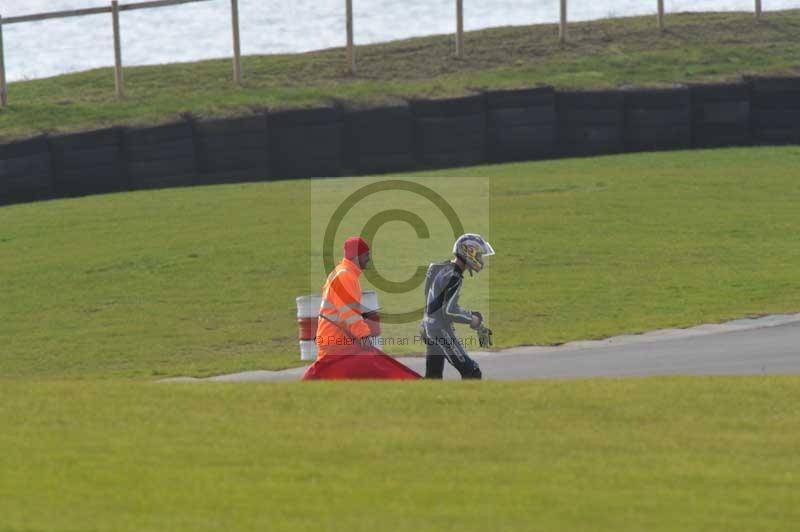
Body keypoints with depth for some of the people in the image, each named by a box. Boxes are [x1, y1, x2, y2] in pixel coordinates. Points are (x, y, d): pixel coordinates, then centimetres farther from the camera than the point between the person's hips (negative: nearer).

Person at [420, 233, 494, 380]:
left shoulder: (443, 268, 11)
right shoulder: (454, 277, -19)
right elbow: (449, 310, -25)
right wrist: (472, 319, -10)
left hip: (428, 328, 10)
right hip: (442, 331, -10)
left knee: (433, 377, 16)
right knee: (472, 372, -7)